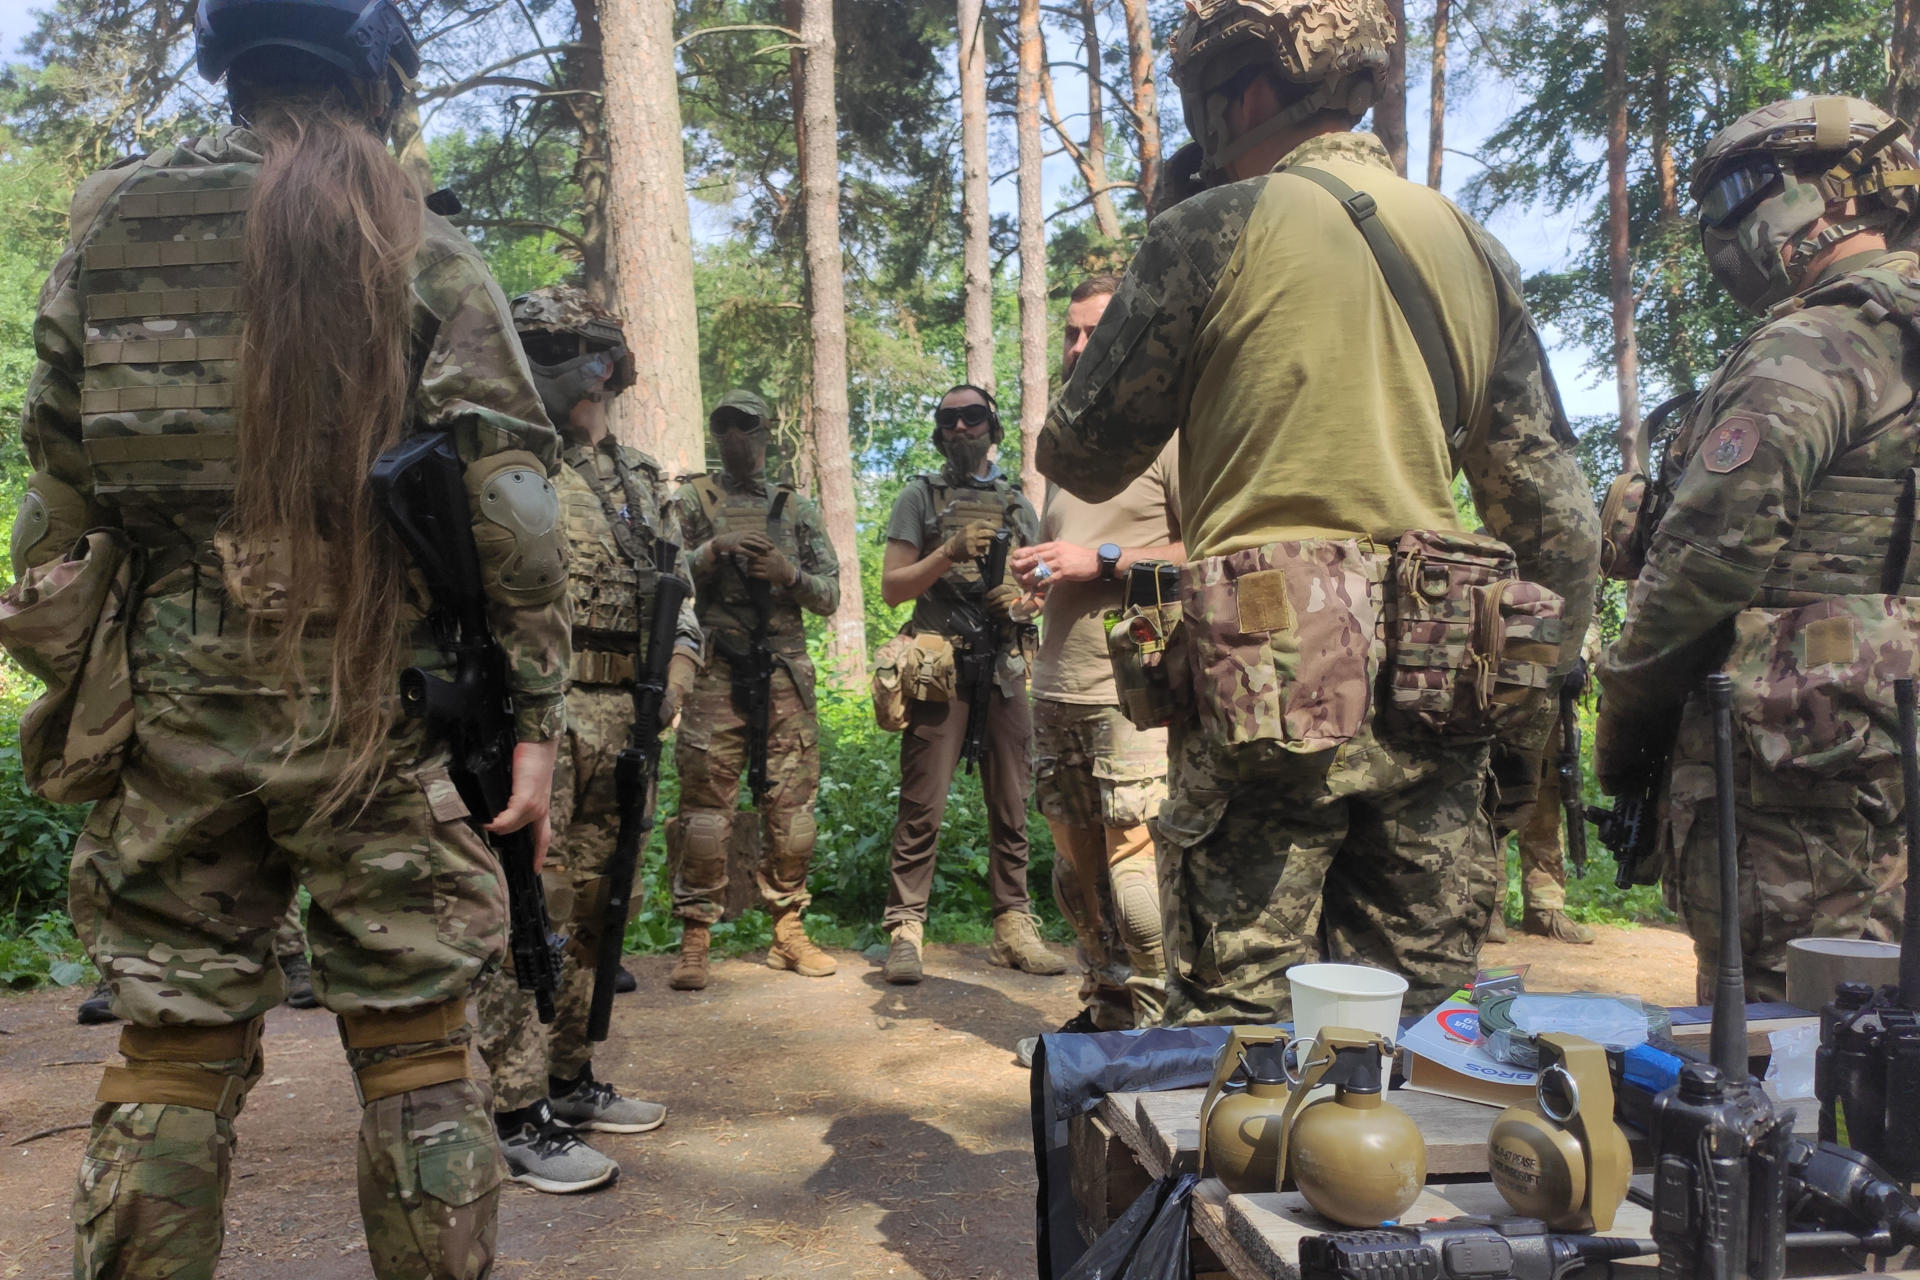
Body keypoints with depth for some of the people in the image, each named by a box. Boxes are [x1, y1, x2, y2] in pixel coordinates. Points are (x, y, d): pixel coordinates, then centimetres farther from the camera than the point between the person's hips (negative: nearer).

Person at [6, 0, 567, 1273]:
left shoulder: (107, 230, 9)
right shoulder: (426, 255, -1)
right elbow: (512, 508, -8)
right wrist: (538, 720, -5)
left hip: (174, 705, 3)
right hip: (376, 715, -2)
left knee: (173, 1055, 12)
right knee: (415, 1048, 7)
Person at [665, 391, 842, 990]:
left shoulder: (798, 509, 17)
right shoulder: (692, 502, 11)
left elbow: (830, 595, 13)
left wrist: (789, 573, -6)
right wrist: (712, 551, -14)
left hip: (786, 672, 3)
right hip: (716, 670, -2)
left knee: (791, 801, 3)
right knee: (706, 802, -6)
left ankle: (789, 931, 13)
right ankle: (694, 940, 1)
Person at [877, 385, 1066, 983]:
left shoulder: (1020, 505, 19)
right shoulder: (921, 495, 8)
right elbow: (892, 587, 2)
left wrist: (1023, 596, -2)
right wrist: (948, 554, -12)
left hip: (1006, 668, 4)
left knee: (1011, 808, 6)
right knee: (923, 806, -6)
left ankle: (1013, 928, 14)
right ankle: (905, 929, -1)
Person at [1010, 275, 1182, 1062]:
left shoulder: (1169, 432, -4)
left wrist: (1102, 560, -15)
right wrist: (1038, 570, 8)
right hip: (1057, 691, 8)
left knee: (1137, 870, -8)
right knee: (1078, 871, 13)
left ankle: (1160, 1027, 5)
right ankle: (1105, 1011, 25)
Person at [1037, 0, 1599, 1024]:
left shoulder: (1219, 230, -4)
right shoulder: (1473, 250, 13)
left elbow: (1082, 460, 1)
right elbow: (1553, 505, 14)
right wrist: (1533, 702, 20)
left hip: (1273, 686, -6)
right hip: (1437, 696, 6)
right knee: (1421, 1024, 15)